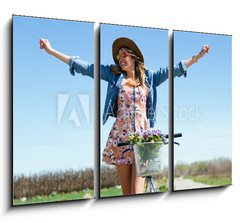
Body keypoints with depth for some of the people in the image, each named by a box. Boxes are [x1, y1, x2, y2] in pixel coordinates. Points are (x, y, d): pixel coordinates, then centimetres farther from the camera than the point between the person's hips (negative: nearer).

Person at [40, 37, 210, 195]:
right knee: (126, 191, 1)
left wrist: (198, 56, 14)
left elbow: (175, 69, 17)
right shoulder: (114, 75, 11)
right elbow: (84, 67, 8)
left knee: (138, 192, -11)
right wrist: (51, 50, 5)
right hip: (120, 136, 1)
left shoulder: (148, 77, 13)